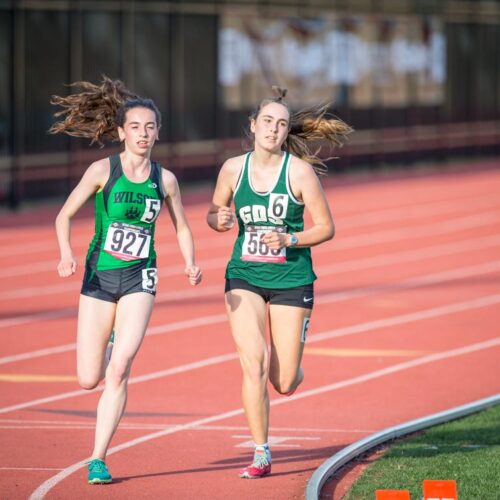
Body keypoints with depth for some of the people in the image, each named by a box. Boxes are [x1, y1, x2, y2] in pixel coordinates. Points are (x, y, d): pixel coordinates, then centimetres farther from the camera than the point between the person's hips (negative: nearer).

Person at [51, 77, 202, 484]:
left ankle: (98, 460, -8)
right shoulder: (103, 170, -5)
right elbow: (65, 215, -2)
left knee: (118, 371, -15)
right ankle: (113, 346, 40)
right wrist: (66, 254, -20)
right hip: (99, 278, 0)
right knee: (89, 379, 1)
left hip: (140, 279, 0)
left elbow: (182, 227, 14)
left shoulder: (165, 179, 1)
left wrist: (191, 264, -4)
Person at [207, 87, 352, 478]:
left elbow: (326, 227, -5)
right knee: (252, 364, -14)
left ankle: (289, 367, 40)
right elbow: (214, 213, 13)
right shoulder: (233, 168, -1)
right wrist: (220, 219, -10)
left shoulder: (299, 171, -8)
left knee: (284, 383, 0)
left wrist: (289, 240, -21)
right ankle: (261, 455, -3)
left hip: (291, 280, -1)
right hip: (244, 277, 1)